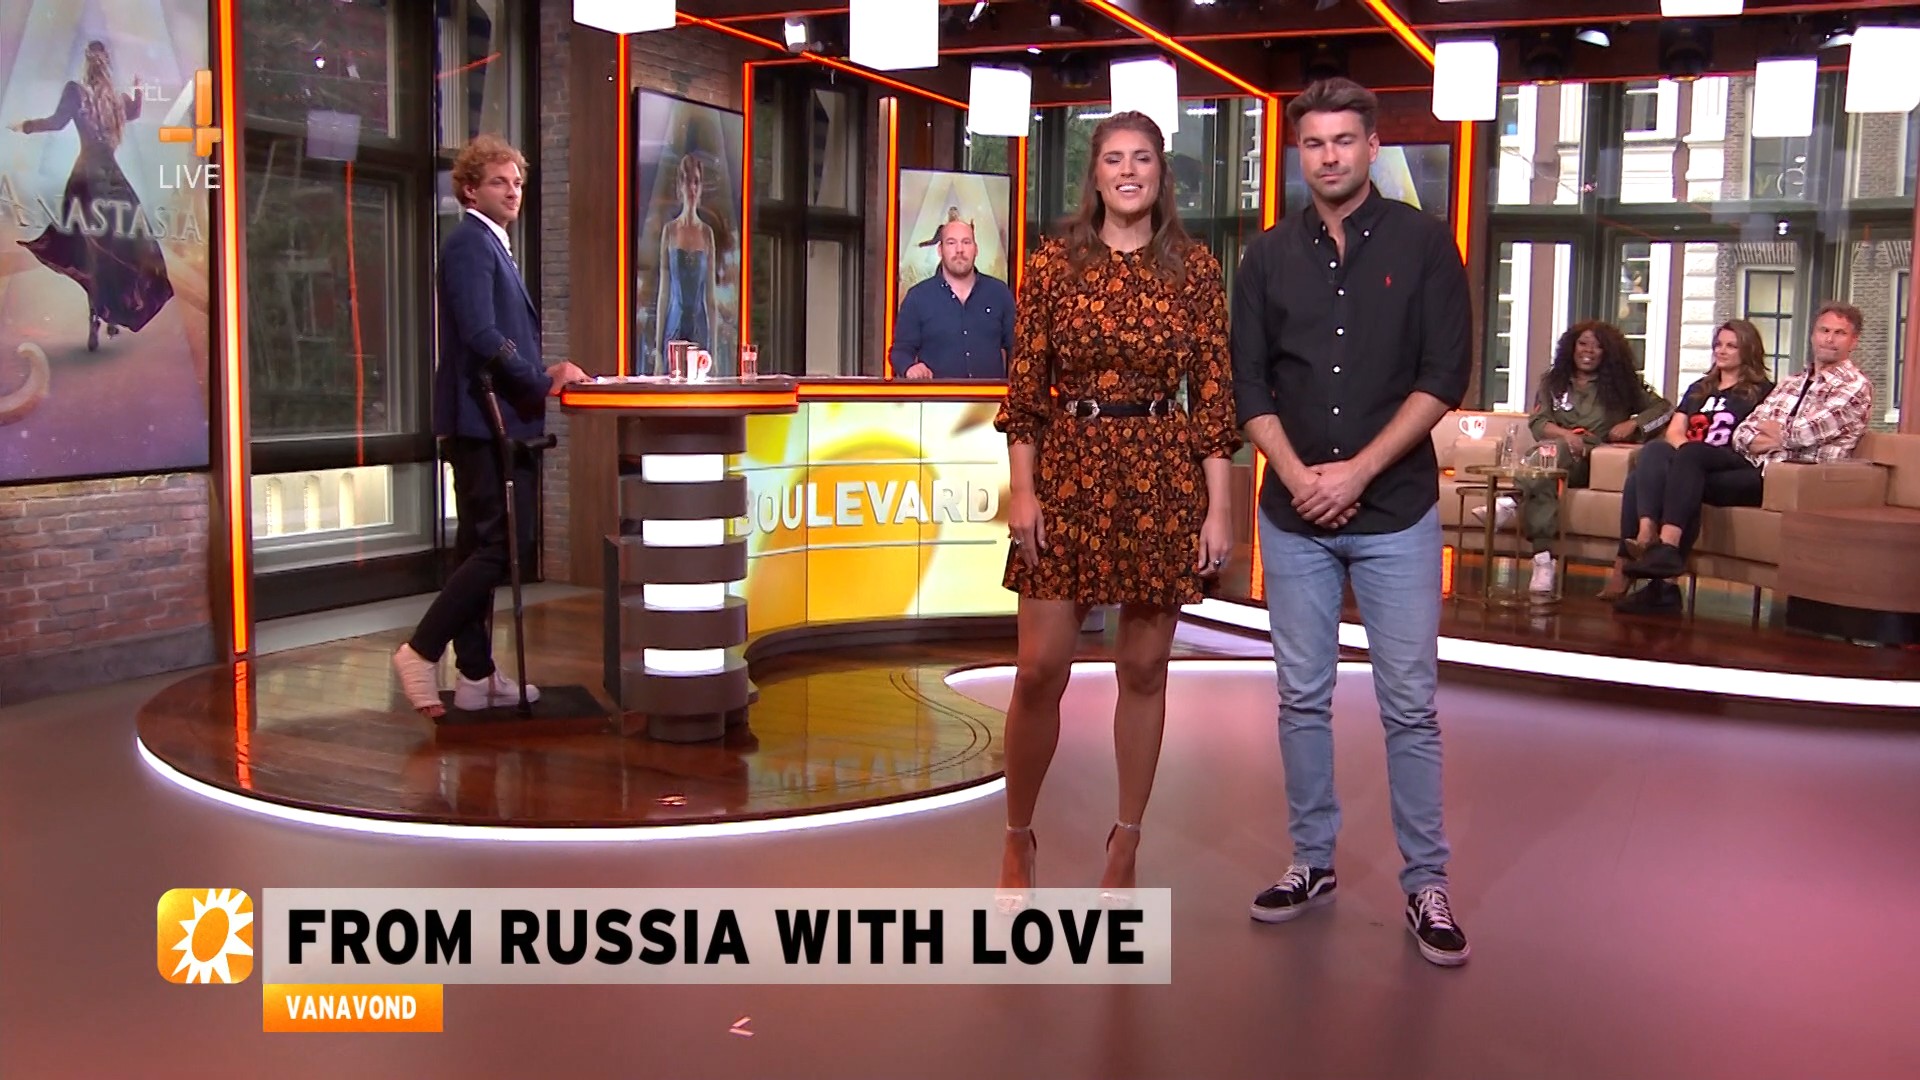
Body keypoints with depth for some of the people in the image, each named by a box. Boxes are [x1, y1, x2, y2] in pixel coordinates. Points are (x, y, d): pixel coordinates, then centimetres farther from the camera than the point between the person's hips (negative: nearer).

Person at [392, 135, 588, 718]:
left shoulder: (492, 246, 21)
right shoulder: (469, 244, -11)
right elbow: (481, 336, -21)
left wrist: (541, 373, 10)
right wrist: (542, 382, -15)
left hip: (492, 422, 11)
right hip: (482, 419, -11)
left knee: (482, 549, 11)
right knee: (500, 547, -10)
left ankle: (476, 677, 17)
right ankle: (422, 652, -4)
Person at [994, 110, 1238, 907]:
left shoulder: (1195, 271, 4)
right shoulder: (1053, 264, 3)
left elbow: (1213, 394, 2)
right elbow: (1025, 385, 3)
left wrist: (1218, 508, -3)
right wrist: (1022, 489, -5)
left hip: (1164, 480, 1)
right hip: (1069, 472, 0)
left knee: (1144, 668, 7)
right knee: (1040, 669, -2)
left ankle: (1126, 845, 23)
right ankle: (1017, 837, 20)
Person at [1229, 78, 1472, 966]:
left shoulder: (1422, 244, 0)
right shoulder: (1269, 256, 7)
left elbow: (1445, 376, -6)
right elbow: (1250, 383, 5)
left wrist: (1356, 471, -13)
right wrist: (1297, 475, -9)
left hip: (1395, 512, -2)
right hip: (1294, 516, 3)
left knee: (1410, 706, 1)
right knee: (1303, 698, 9)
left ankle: (1426, 884, 11)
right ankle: (1313, 862, 22)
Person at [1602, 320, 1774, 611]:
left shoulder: (1762, 391, 17)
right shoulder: (1698, 388, 33)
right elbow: (1674, 431, 21)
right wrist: (1685, 449, -6)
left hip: (1735, 474, -4)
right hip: (1690, 470, 4)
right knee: (1654, 451, -30)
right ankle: (1646, 532, -51)